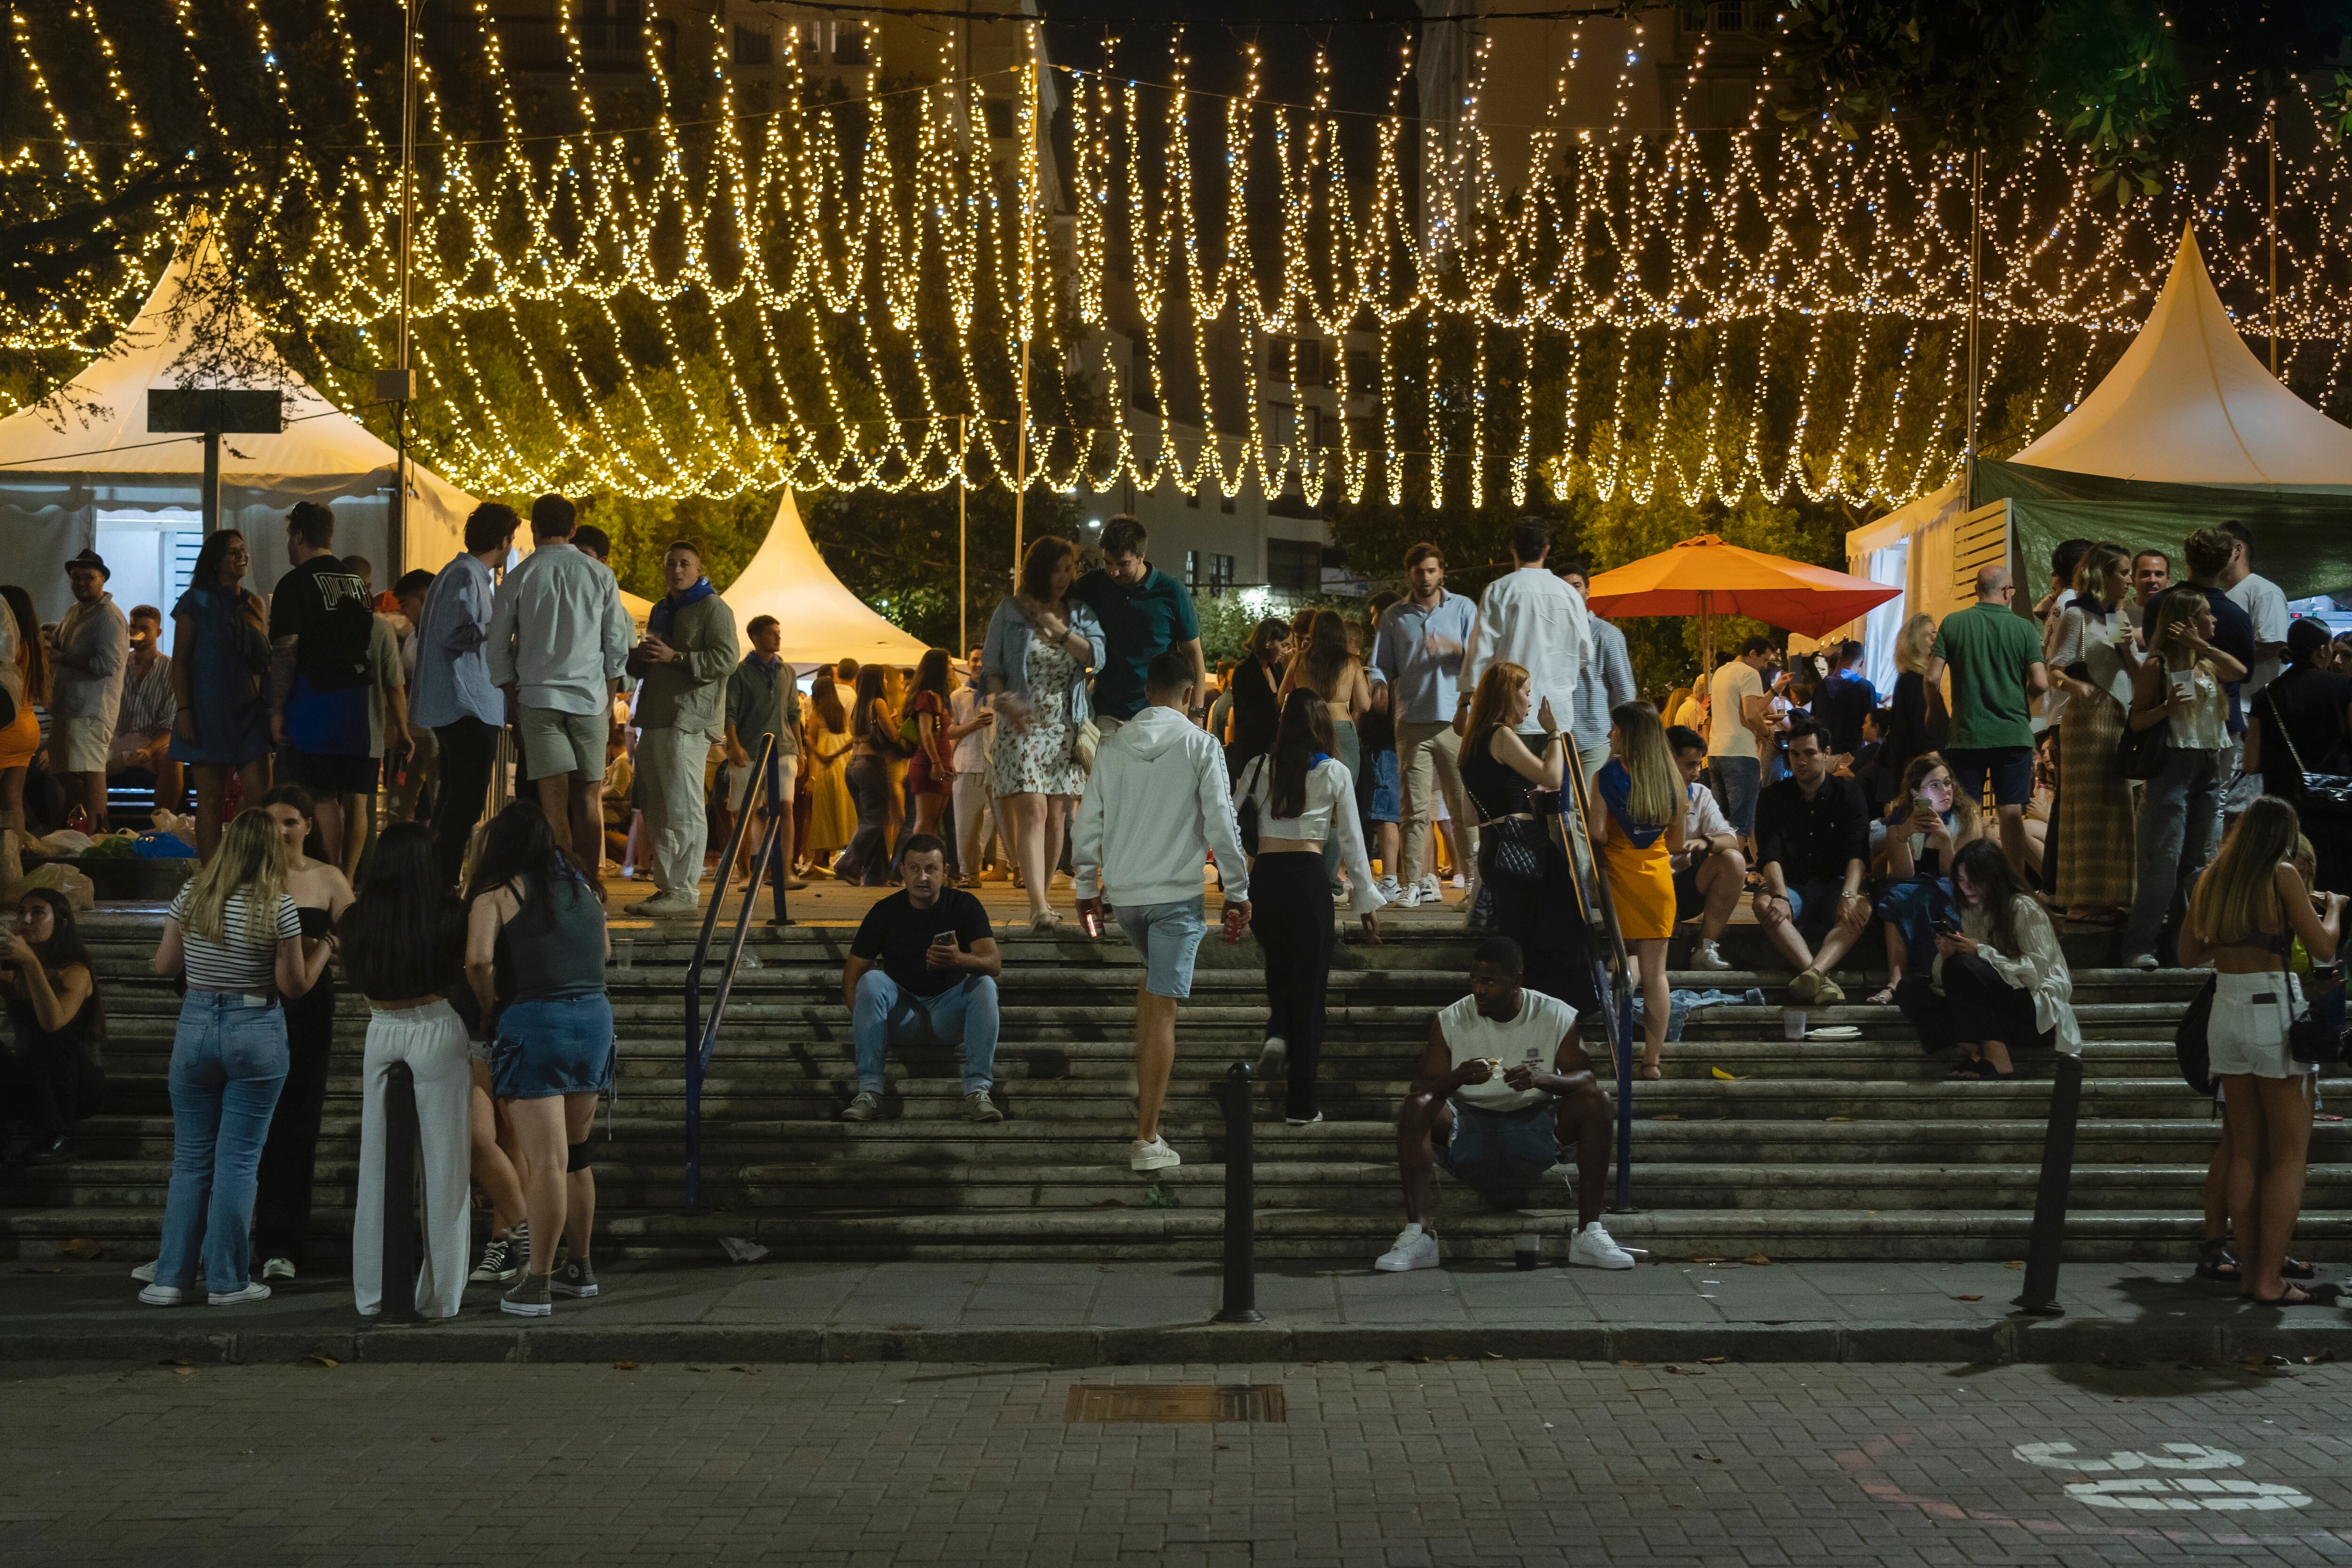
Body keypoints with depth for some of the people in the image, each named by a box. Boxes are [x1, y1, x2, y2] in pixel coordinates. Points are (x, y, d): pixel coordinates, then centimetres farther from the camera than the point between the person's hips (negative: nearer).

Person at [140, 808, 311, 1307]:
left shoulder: (191, 896, -1)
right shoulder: (279, 909, -12)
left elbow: (164, 965, 6)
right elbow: (293, 985, -8)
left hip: (195, 1027, 3)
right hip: (257, 1031, -3)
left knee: (190, 1159, 11)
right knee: (238, 1161, 2)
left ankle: (171, 1278, 11)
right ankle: (227, 1281, 7)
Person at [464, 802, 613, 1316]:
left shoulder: (497, 893, -2)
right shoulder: (580, 885, 15)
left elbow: (479, 959, -16)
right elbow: (604, 950, 27)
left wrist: (489, 1011, -1)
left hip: (533, 1019, -6)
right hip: (596, 1013, 6)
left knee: (546, 1161, -7)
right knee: (575, 1154, 18)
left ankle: (537, 1284, -5)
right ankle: (580, 1268, 27)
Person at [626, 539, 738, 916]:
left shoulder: (713, 609, -2)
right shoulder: (661, 610, 24)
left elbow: (726, 660, -15)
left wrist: (675, 657, -21)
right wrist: (638, 656, 9)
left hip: (688, 721, -9)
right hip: (655, 721, 9)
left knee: (683, 811, -11)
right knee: (657, 813, 10)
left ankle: (684, 892, -12)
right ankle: (666, 888, 16)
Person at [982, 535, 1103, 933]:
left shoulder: (1080, 612, 10)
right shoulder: (1010, 611, 4)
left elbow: (1097, 656, -4)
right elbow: (990, 666, 5)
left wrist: (1058, 629, -12)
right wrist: (1004, 701, -12)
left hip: (1065, 728, 3)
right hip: (1022, 725, -3)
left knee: (1056, 817, 2)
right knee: (1032, 811, -15)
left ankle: (1042, 900, 15)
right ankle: (1039, 906, -21)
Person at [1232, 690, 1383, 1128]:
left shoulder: (1260, 768, 7)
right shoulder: (1335, 774, 2)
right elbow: (1351, 842, 4)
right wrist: (1367, 900, 10)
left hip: (1264, 876, 2)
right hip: (1309, 876, -2)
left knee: (1278, 967, 26)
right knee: (1309, 981, 4)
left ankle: (1278, 1034, -4)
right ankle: (1301, 1103, 2)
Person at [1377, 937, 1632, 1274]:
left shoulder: (1557, 1016, -3)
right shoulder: (1450, 1021, -3)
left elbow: (1587, 1078, -10)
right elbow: (1421, 1087, -8)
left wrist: (1543, 1078, -32)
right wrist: (1457, 1078, -32)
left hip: (1535, 1126, 0)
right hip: (1468, 1127, 0)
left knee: (1597, 1101, -25)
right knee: (1416, 1107, -29)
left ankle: (1589, 1233, -23)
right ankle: (1418, 1234, -32)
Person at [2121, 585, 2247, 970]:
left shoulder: (2208, 662, 13)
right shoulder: (2157, 666, -5)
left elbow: (2240, 672, -7)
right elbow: (2137, 720, -5)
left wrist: (2199, 644, -10)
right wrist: (2168, 707, -22)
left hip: (2211, 766, 7)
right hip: (2175, 765, -7)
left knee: (2199, 859, 9)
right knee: (2165, 859, -12)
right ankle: (2139, 945, -11)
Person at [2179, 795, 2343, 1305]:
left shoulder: (2212, 879, 10)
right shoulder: (2283, 875, -7)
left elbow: (2190, 953, 18)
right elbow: (2323, 949, -9)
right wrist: (2333, 907, 9)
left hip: (2226, 1015, 6)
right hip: (2274, 1015, -6)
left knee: (2246, 1153, 12)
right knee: (2290, 1154, 1)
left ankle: (2248, 1271, 12)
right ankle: (2270, 1281, -3)